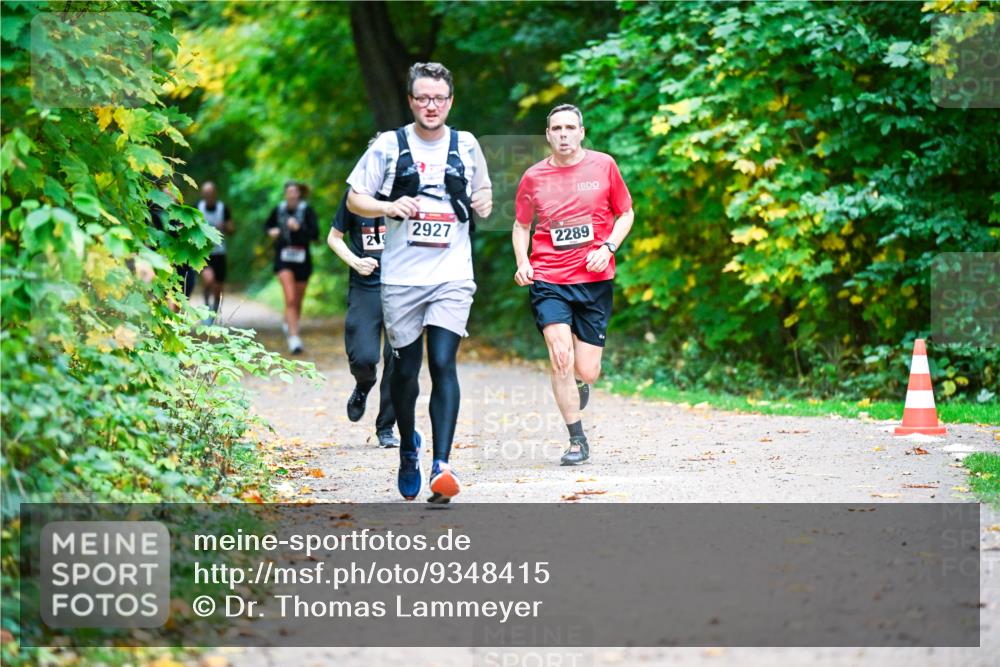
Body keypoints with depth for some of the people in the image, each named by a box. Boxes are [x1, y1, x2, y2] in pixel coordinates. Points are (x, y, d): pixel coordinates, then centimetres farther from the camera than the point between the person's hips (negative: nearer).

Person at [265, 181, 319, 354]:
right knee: (290, 299, -16)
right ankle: (294, 339, -19)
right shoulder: (278, 210, 1)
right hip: (283, 258, 0)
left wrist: (299, 228, -26)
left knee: (297, 301, 14)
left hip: (302, 258, 0)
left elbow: (315, 234, -12)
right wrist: (271, 231, -2)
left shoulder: (307, 210, -6)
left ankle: (289, 324, 44)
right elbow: (267, 225, 20)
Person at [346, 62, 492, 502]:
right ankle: (408, 447, 33)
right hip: (401, 278, 0)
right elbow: (354, 199, 5)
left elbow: (483, 190, 24)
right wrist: (390, 207, -14)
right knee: (405, 370, 7)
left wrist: (484, 202, 0)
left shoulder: (467, 146, 8)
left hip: (452, 277, 0)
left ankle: (441, 465, -20)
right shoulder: (388, 146, 2)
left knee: (443, 364, -14)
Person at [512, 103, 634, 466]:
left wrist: (607, 248, -6)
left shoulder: (603, 165, 2)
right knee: (561, 357, -16)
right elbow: (521, 225, 17)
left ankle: (580, 387, 39)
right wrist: (522, 263, -1)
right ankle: (577, 440, -4)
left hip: (595, 279, 0)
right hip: (548, 280, 0)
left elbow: (625, 213, 11)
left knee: (586, 371, 0)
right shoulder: (533, 177, 3)